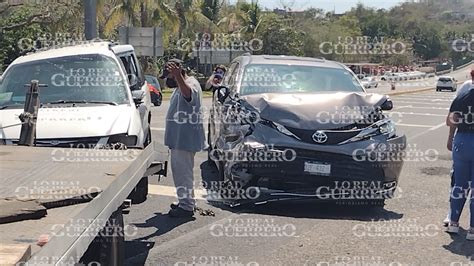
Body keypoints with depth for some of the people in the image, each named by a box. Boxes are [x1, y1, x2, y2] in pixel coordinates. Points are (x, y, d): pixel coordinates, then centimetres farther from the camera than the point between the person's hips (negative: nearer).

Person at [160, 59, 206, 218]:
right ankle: (187, 201, 27)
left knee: (183, 171, -7)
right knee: (180, 170, 17)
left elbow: (188, 93, -42)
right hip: (178, 138, 11)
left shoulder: (191, 84, -17)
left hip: (185, 139, -11)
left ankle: (187, 206, -1)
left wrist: (178, 76, -59)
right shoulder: (180, 86, 17)